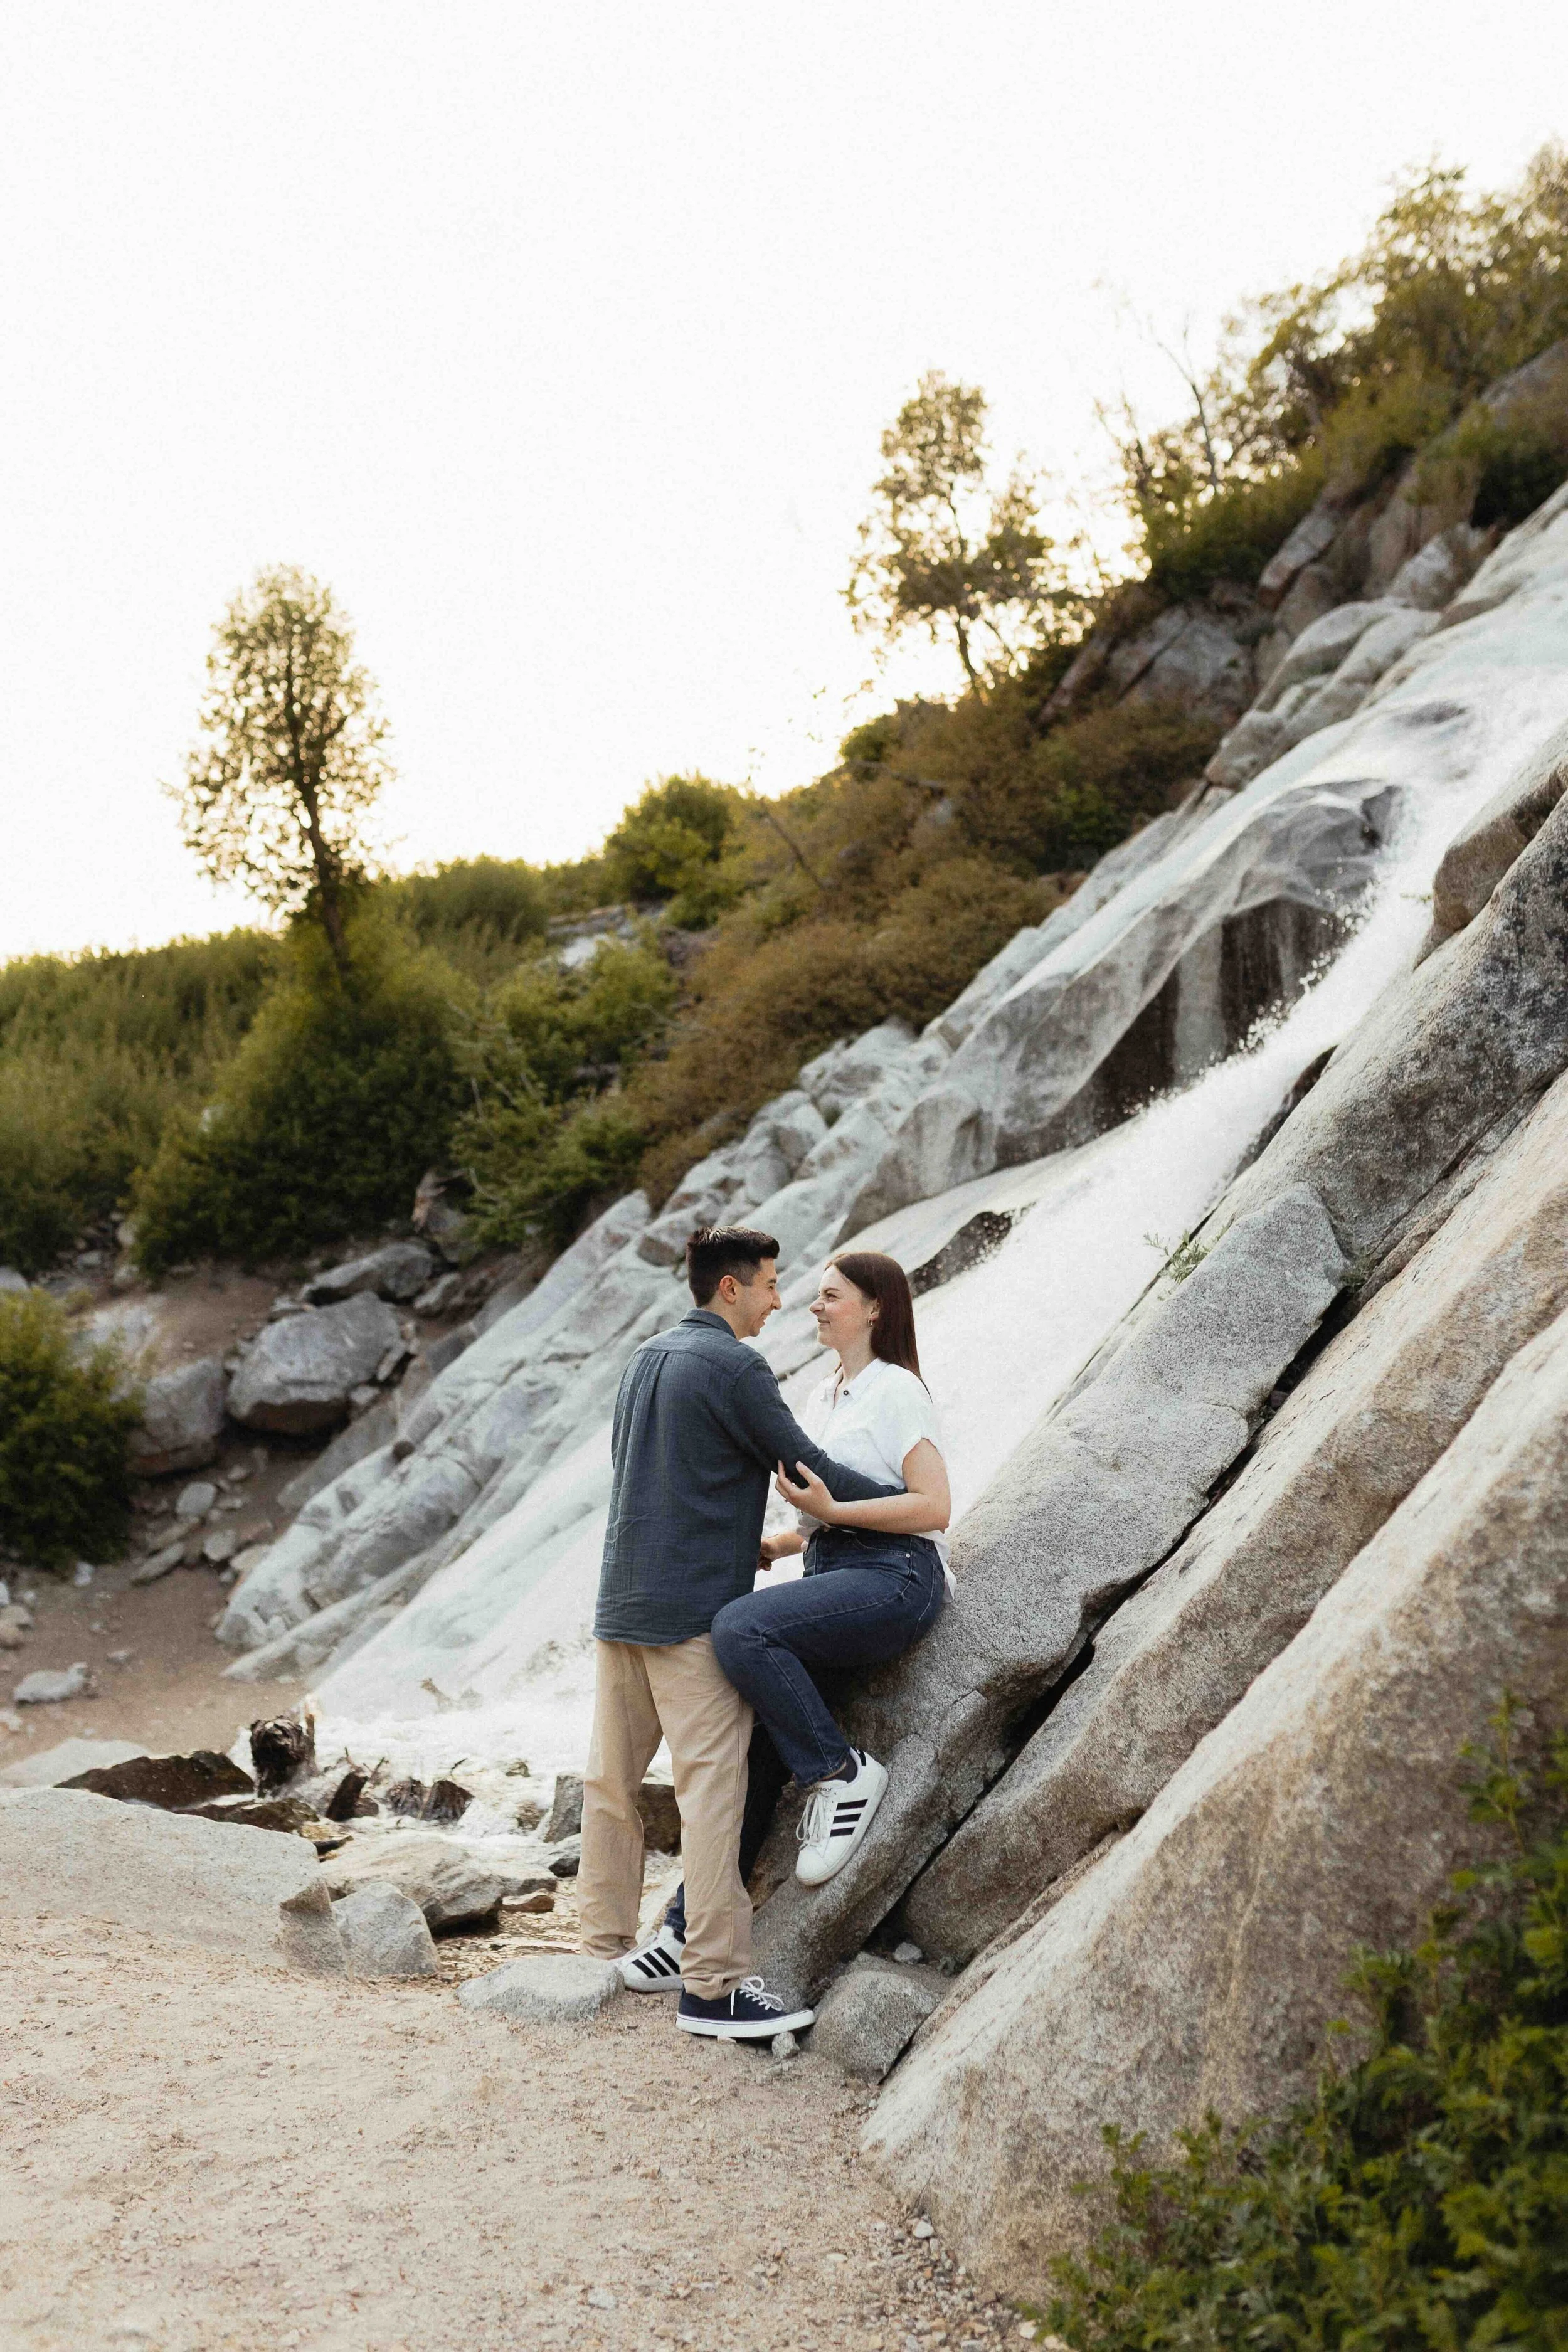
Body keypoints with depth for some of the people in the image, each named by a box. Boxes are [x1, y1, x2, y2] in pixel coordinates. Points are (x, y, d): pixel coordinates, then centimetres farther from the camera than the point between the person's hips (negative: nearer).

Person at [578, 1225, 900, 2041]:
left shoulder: (644, 1359, 14)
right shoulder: (734, 1367, -11)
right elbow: (809, 1468, -9)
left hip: (620, 1601, 9)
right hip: (694, 1608, -9)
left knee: (612, 1776, 11)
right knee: (711, 1788, -8)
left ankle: (608, 1949, 18)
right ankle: (713, 1983, -8)